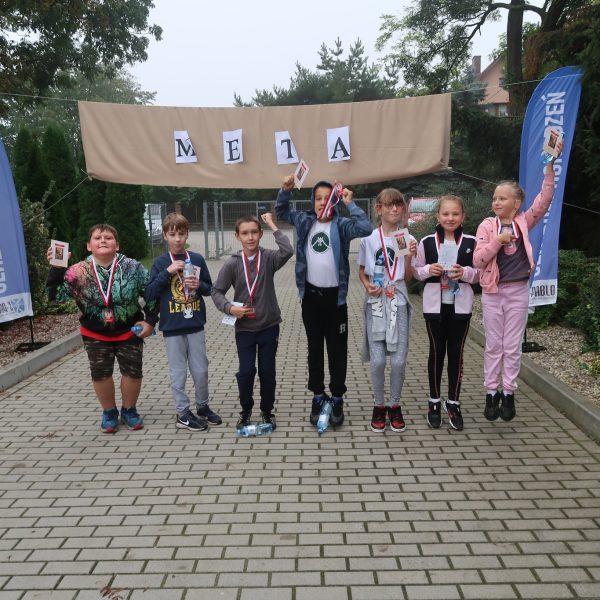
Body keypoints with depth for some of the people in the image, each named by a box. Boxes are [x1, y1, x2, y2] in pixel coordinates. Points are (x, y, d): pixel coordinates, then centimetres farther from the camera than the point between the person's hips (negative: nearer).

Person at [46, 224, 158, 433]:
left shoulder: (132, 267, -15)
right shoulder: (79, 272, -13)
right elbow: (56, 295, -14)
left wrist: (150, 320, -8)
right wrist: (56, 269, -25)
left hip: (129, 331, 0)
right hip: (95, 335, 1)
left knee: (132, 372, 6)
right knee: (101, 374, 8)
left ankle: (129, 410, 30)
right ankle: (109, 412, 31)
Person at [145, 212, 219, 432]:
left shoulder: (197, 259, 2)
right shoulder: (161, 262, -3)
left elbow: (209, 288, 11)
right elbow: (149, 294, -9)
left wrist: (199, 285, -12)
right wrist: (167, 272, -18)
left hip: (195, 325, 2)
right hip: (172, 327, -2)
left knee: (201, 370, 11)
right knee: (179, 373, 7)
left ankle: (203, 407, 30)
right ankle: (183, 414, 19)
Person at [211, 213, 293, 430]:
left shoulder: (269, 258, -6)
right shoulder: (232, 263, -5)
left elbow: (287, 251, -26)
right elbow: (216, 291, 0)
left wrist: (273, 226, -18)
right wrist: (230, 308, -16)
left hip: (269, 326, 0)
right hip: (244, 328, 0)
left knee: (268, 371, 8)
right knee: (246, 371, 3)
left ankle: (267, 411, 28)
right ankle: (246, 410, 26)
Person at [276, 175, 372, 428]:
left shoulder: (341, 224, -8)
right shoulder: (304, 221, 5)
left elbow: (366, 228, -26)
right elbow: (280, 210, 19)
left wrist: (350, 203, -20)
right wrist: (285, 189, 2)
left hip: (334, 296, -3)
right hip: (310, 295, 3)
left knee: (337, 350, 7)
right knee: (314, 349, 12)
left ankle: (337, 399, 19)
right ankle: (318, 397, 24)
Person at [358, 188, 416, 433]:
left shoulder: (407, 239, 4)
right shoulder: (369, 238, 0)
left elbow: (408, 277, 5)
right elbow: (361, 272, 8)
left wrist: (408, 256, -10)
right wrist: (368, 285, -11)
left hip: (398, 300, 1)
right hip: (375, 301, -1)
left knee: (399, 359, -1)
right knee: (377, 360, -4)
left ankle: (395, 405, 19)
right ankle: (379, 406, 17)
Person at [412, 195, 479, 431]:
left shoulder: (471, 242, -2)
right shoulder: (427, 242, -1)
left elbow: (480, 273, 4)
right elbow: (416, 271, 5)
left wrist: (466, 272, -15)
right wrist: (428, 270, -14)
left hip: (460, 305, 0)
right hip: (435, 304, 0)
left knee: (456, 352, 6)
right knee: (436, 351, 8)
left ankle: (454, 403, 19)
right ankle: (434, 402, 20)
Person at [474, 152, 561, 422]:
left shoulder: (524, 222, 0)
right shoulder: (487, 226, -3)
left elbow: (544, 199, -13)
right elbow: (477, 261, -8)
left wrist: (550, 165, -20)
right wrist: (497, 241, -20)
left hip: (518, 291, 1)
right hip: (493, 292, 0)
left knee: (512, 346, 8)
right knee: (493, 345, 8)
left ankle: (508, 393, 19)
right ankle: (491, 393, 17)